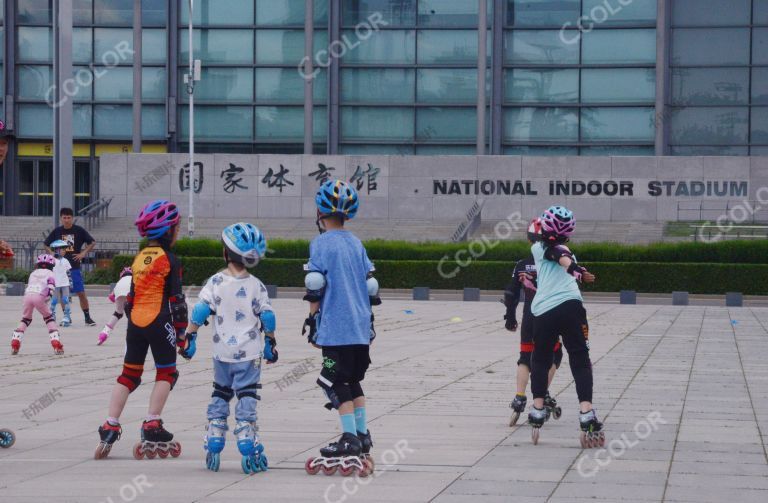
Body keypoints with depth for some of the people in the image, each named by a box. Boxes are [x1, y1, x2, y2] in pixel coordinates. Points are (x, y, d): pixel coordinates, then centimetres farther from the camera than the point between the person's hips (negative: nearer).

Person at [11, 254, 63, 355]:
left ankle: (15, 341, 7)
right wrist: (48, 295, -7)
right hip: (39, 296, -3)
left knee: (26, 319, 22)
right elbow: (51, 283, 0)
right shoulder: (50, 273, 20)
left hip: (27, 294, 3)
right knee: (49, 318, 13)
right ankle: (56, 342, -3)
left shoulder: (33, 273, 32)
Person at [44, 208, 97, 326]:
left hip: (75, 267, -2)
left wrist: (83, 253, -6)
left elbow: (92, 243, 4)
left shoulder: (79, 230, -2)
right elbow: (47, 244, 16)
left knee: (81, 293, -6)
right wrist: (53, 254, 0)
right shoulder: (57, 231, 4)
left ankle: (88, 318, 0)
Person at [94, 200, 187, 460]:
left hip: (135, 321, 6)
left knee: (129, 375, 10)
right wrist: (182, 331, -4)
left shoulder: (139, 258, 11)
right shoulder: (169, 260, -9)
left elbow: (130, 295, 16)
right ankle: (152, 429, 0)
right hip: (159, 322, -6)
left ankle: (110, 429, 4)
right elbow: (176, 299, -10)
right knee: (166, 373, 6)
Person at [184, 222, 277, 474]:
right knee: (246, 398, -2)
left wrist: (189, 337, -2)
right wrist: (270, 343, 12)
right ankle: (248, 447, -9)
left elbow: (200, 310, -8)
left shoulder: (216, 282, -3)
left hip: (222, 353, 1)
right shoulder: (256, 285, -2)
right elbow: (267, 317, 0)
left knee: (219, 396, 15)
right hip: (249, 354, -1)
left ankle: (213, 446, 15)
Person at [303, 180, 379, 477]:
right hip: (361, 327, 7)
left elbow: (315, 286, -11)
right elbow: (370, 284, 15)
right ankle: (362, 436, 18)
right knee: (353, 380, 17)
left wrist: (312, 318, -3)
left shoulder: (321, 243, -8)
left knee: (336, 383, -3)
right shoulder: (356, 243, 12)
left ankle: (350, 439, -8)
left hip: (335, 327, -7)